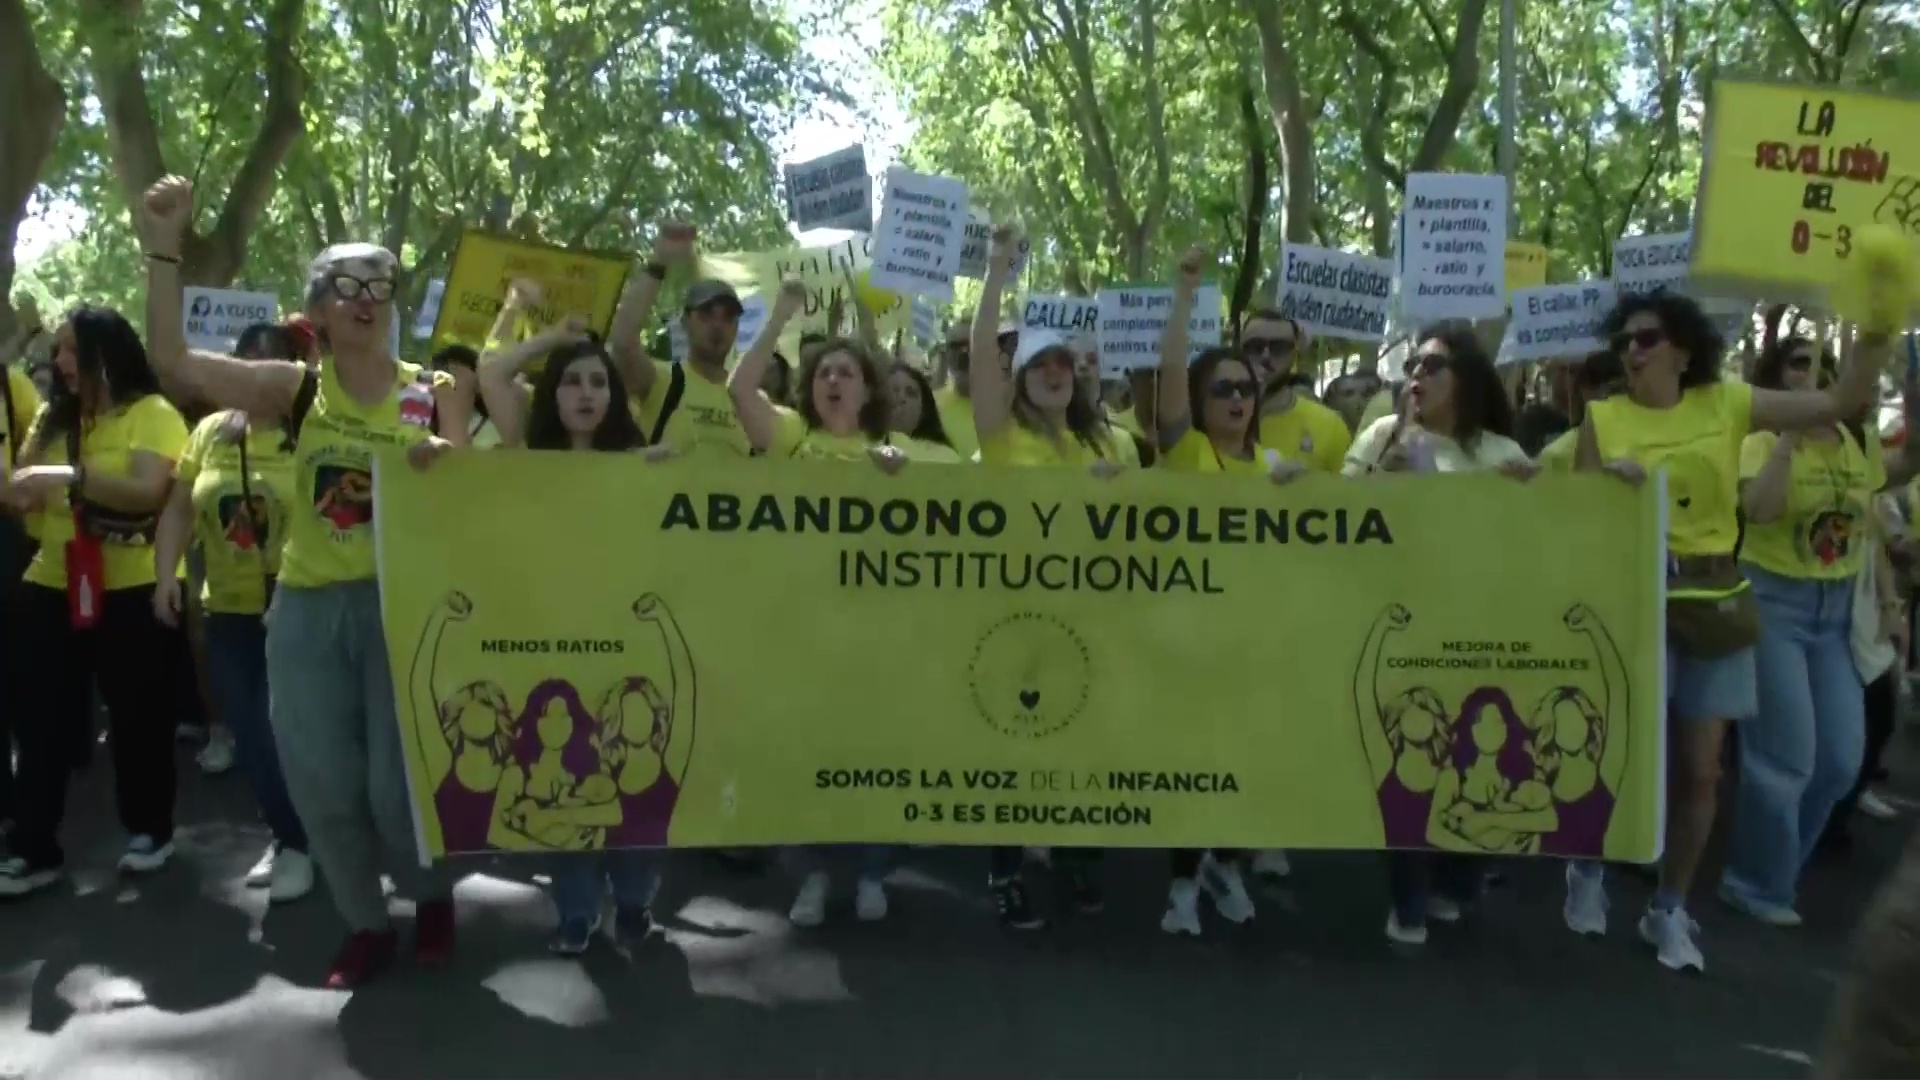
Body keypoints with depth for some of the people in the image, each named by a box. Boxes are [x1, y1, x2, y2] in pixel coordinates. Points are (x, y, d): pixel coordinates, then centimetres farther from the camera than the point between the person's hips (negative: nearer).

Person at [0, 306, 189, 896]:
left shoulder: (152, 413, -8)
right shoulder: (53, 416, 11)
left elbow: (147, 491, -21)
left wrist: (69, 475, -30)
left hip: (134, 590, -5)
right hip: (52, 587, 5)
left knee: (137, 715, 7)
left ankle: (149, 830, 24)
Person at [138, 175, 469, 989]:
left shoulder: (434, 392, 3)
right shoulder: (295, 390, 4)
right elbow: (172, 360, -4)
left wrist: (445, 462, -22)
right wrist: (163, 248, -11)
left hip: (403, 601, -2)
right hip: (307, 607, 2)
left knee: (399, 781, -1)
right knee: (323, 784, 6)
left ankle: (432, 897, 28)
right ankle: (365, 925, 26)